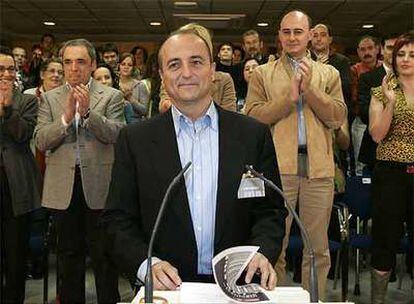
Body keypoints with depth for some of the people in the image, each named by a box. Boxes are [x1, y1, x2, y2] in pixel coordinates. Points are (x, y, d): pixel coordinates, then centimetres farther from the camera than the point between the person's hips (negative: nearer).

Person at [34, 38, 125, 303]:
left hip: (99, 186, -2)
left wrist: (87, 112, -22)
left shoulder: (112, 97, 1)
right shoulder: (49, 98, 7)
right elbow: (41, 141, -3)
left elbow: (116, 135, -11)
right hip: (63, 187, 3)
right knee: (69, 254, 16)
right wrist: (66, 117, -18)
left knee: (104, 255, 6)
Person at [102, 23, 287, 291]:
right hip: (166, 288, -1)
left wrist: (262, 252, -11)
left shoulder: (254, 135, 4)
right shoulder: (134, 139, 3)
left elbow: (271, 210, 7)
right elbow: (119, 219, 3)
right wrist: (147, 264, -13)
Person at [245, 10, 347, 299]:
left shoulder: (329, 74, 15)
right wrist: (289, 96, -10)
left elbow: (338, 117, 3)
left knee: (318, 248, 8)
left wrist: (309, 89, -7)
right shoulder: (262, 74, 10)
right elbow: (253, 116, -2)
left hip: (318, 167, 2)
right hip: (278, 166, -1)